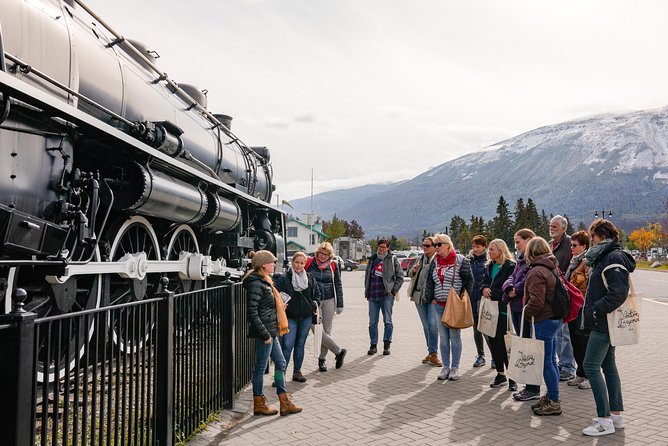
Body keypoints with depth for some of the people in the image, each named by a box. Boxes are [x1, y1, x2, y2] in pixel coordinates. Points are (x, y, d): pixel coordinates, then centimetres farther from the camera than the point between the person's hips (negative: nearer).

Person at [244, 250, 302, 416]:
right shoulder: (256, 284, -18)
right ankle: (259, 404, 16)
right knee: (260, 367, 3)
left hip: (271, 332, 10)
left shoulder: (265, 282, 14)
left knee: (281, 364, 13)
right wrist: (265, 334, -21)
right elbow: (252, 311, -23)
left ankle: (285, 403, 20)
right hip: (264, 333, -10)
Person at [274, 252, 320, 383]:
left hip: (306, 317, 4)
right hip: (290, 317, -4)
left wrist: (315, 304, 3)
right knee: (287, 346, -8)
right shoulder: (283, 278, -6)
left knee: (300, 345, 13)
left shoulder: (310, 278, 8)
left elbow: (317, 294, 19)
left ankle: (297, 372, 23)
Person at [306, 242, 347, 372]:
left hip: (329, 301, 2)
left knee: (327, 331, 4)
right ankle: (339, 351, 8)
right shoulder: (309, 263, -3)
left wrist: (339, 305, 7)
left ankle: (322, 359, 19)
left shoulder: (333, 266, 3)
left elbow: (338, 286, 9)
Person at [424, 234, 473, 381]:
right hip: (439, 304, 5)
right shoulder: (435, 261, 10)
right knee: (443, 337, 8)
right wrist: (431, 297, 8)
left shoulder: (460, 260, -5)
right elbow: (429, 281, 16)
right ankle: (445, 366, 17)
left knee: (455, 336, 2)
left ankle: (455, 368, 12)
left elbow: (469, 280, -3)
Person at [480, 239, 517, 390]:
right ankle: (500, 374, 24)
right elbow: (483, 282, 17)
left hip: (503, 310, -7)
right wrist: (484, 288, -5)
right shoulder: (489, 266, 14)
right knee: (493, 342, 11)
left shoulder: (510, 266, -10)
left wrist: (491, 291, -14)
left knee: (504, 343, -7)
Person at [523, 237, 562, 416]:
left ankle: (554, 402, 5)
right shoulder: (552, 268, 12)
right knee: (551, 361, 16)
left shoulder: (536, 272, -18)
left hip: (543, 321, -10)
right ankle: (550, 397, 26)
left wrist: (526, 314, -10)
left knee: (546, 362, -2)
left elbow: (537, 301, -24)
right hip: (555, 317, 10)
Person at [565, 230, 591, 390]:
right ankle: (581, 374, 25)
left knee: (584, 342, -1)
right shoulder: (574, 260, 15)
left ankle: (589, 376, 12)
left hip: (583, 309, -9)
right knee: (575, 342, 14)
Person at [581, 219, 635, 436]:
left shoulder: (613, 258, -17)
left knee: (591, 367, -9)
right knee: (608, 366, 15)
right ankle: (616, 414, 24)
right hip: (604, 323, 10)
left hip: (604, 324, -10)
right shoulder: (605, 257, 15)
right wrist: (594, 311, 12)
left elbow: (619, 292, -25)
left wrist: (596, 310, -19)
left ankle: (605, 420, -4)